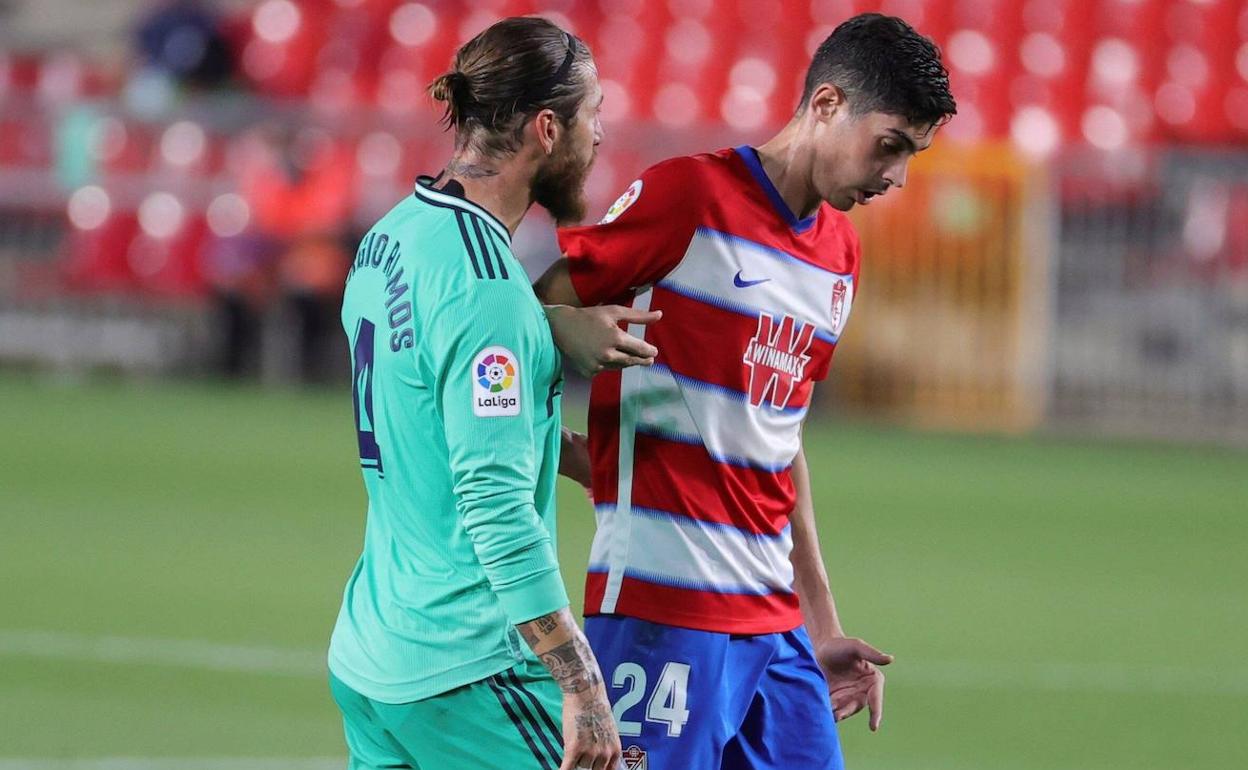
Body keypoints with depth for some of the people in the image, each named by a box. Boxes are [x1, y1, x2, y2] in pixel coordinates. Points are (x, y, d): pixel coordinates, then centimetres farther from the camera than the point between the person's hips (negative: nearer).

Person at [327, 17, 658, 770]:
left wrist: (552, 330, 1)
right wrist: (580, 685, -21)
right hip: (465, 677, -9)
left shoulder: (392, 235, 9)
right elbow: (497, 505, -22)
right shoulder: (482, 284, -18)